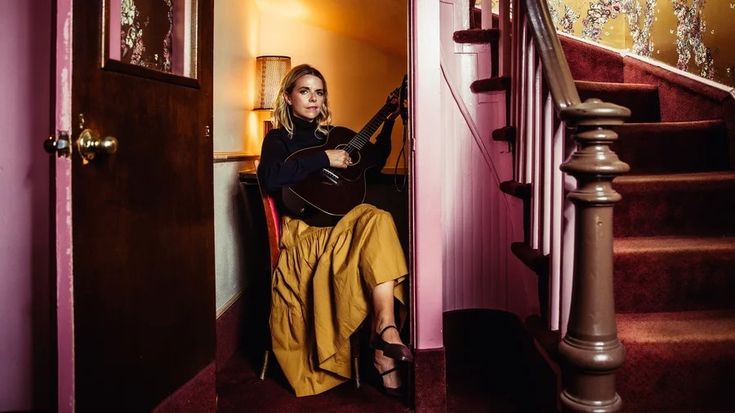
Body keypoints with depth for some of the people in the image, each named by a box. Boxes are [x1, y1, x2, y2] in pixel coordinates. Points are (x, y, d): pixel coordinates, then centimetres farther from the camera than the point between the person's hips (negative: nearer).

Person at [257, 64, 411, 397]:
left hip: (343, 223, 5)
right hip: (305, 230, -5)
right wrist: (324, 159, -15)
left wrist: (388, 123, 21)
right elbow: (269, 179, -15)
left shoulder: (329, 134, 24)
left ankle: (383, 332, -37)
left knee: (377, 221, -29)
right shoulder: (279, 138, 7)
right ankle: (386, 328, -31)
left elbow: (372, 163, 29)